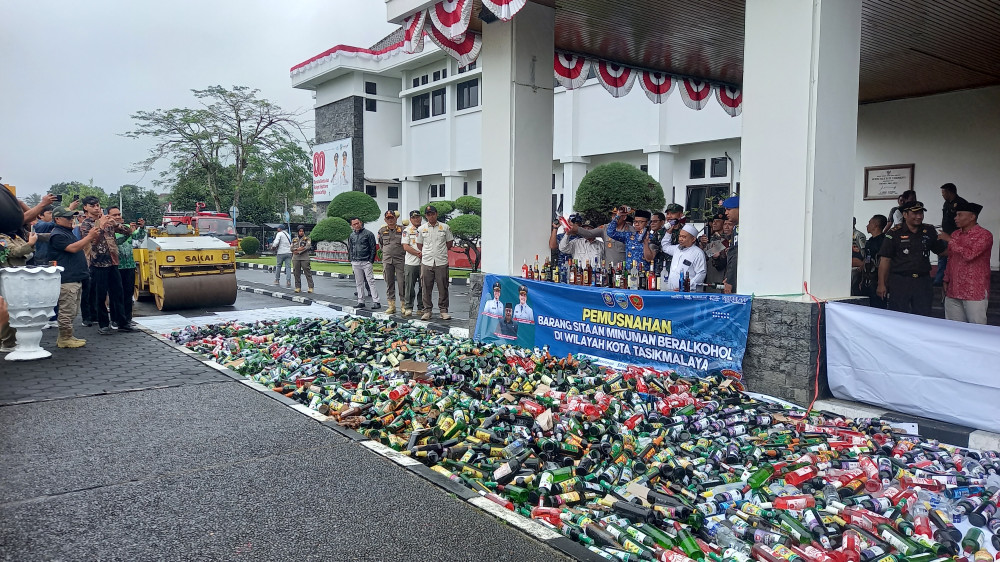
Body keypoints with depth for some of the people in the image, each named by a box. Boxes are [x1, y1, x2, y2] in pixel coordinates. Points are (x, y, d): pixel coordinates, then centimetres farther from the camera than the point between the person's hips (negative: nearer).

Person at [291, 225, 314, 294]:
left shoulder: (307, 239, 7)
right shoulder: (294, 240, 16)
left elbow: (308, 247, -8)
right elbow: (291, 248, 7)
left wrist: (298, 251, -11)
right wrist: (298, 249, -12)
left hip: (305, 258, -3)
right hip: (296, 258, 3)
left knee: (308, 273, -6)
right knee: (297, 274, 4)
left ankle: (310, 287, -5)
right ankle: (298, 287, 11)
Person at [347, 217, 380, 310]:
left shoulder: (368, 234, -2)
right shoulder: (352, 236, 14)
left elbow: (373, 248, -3)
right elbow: (350, 249, 21)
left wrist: (371, 261, -8)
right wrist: (351, 260, 11)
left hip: (366, 262, -5)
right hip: (355, 263, 5)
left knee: (371, 281, -9)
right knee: (359, 283, 9)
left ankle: (376, 302, -9)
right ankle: (361, 301, 15)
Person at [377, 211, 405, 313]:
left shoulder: (402, 230, 0)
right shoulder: (382, 231, 9)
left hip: (400, 260, -3)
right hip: (387, 260, 3)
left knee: (401, 282, -5)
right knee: (389, 283, 5)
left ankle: (403, 304, 3)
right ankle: (391, 305, 10)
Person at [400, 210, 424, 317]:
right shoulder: (407, 230, 5)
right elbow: (405, 247, -3)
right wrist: (418, 253, -13)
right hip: (410, 263, -2)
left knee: (423, 286, 4)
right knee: (409, 286, 1)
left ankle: (422, 307, 13)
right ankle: (408, 307, 9)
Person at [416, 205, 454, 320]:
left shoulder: (445, 227, 5)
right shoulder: (421, 229, 8)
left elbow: (449, 243, 12)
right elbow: (419, 245, 16)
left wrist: (440, 251, 8)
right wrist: (425, 253, 7)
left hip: (441, 262, -1)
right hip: (426, 262, 1)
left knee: (443, 288, 1)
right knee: (426, 288, 3)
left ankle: (443, 310, 10)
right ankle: (427, 311, 11)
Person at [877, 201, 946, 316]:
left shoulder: (929, 231, 10)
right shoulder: (894, 233, -1)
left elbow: (941, 251, 20)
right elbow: (885, 260, -3)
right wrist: (881, 284, -7)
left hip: (923, 282, 3)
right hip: (899, 282, -3)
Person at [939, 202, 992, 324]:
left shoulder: (984, 235, -7)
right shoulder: (955, 234, 14)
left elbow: (969, 254, -22)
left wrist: (949, 240, -15)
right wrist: (946, 281, 17)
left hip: (975, 293, -6)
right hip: (953, 291, 6)